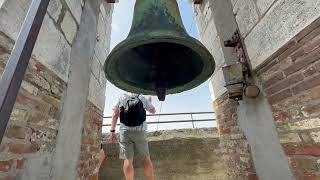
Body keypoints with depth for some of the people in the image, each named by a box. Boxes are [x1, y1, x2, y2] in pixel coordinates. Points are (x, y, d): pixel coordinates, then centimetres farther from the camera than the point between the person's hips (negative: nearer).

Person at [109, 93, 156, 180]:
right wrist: (149, 102, 39)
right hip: (140, 131, 0)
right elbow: (153, 111, 21)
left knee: (128, 159, 0)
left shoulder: (122, 98, 11)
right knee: (146, 159, 10)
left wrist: (112, 131, 6)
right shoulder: (142, 98, 8)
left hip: (125, 131, 1)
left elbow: (115, 115, 6)